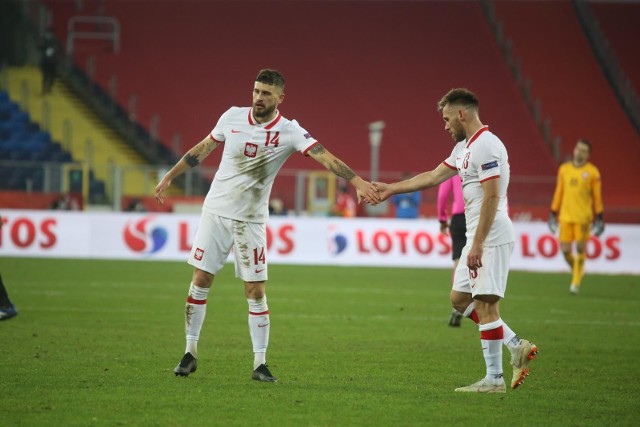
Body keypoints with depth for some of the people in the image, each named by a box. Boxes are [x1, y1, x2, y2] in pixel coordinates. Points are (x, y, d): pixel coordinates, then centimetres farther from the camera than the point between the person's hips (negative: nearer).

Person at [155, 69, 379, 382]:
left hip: (251, 220, -2)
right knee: (201, 281, 1)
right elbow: (203, 148, 12)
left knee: (256, 291, -4)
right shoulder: (233, 117, -3)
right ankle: (190, 353, 13)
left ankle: (260, 364, 3)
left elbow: (325, 157, -23)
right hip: (216, 211, 2)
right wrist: (169, 176, 17)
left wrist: (357, 182, -36)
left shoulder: (289, 131, -11)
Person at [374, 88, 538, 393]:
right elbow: (433, 176, 27)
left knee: (485, 304, -9)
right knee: (459, 299, 13)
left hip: (491, 237, -11)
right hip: (476, 237, 11)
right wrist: (391, 189, 31)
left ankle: (494, 379, -6)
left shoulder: (486, 146, -15)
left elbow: (492, 196, -21)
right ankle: (516, 346, 13)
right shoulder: (464, 147, 17)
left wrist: (477, 245, -23)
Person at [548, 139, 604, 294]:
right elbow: (558, 193, 15)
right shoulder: (564, 169, 9)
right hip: (565, 216, 3)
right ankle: (576, 270, 26)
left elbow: (597, 196, 2)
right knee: (565, 249, -1)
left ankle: (576, 281, 7)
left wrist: (599, 217, 0)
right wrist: (553, 213, 14)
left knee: (580, 249, -4)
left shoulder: (592, 172, -1)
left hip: (583, 217, -3)